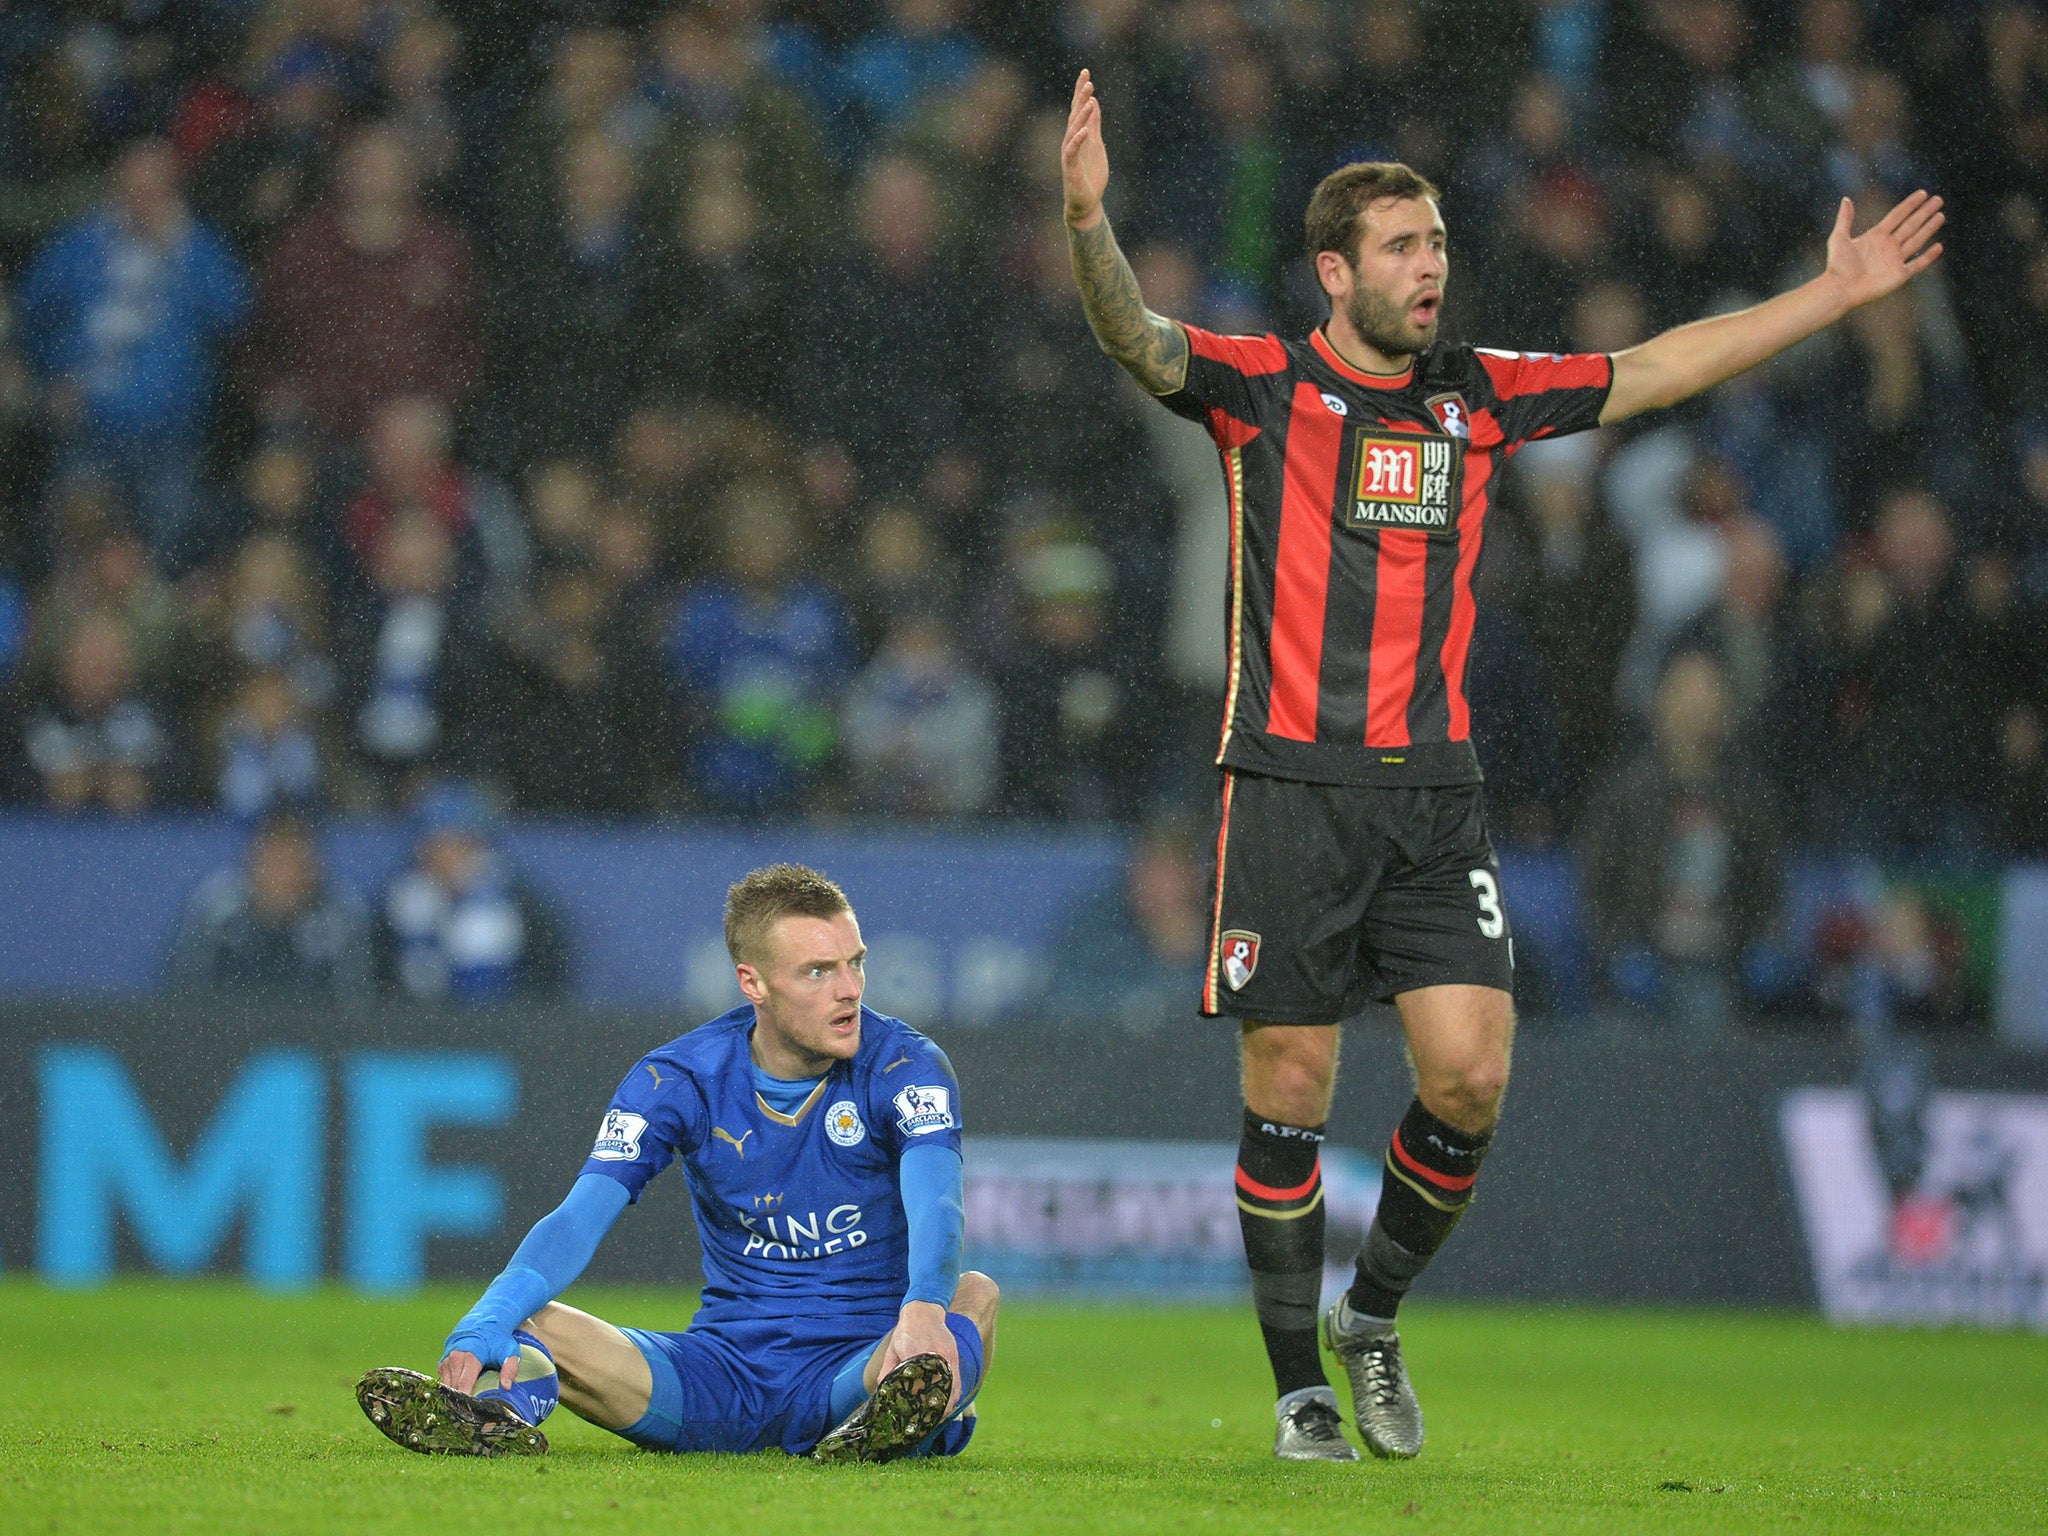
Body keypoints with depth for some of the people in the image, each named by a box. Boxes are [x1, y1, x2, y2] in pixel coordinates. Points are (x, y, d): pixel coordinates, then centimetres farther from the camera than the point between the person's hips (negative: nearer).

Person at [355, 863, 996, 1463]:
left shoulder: (902, 1064, -7)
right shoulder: (679, 1077, -2)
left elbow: (934, 1202, -25)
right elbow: (580, 1217, -12)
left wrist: (923, 1308, -49)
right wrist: (487, 1324, -33)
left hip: (861, 1361, -1)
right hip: (723, 1369, 2)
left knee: (974, 1293, -33)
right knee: (529, 1324, -21)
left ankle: (891, 1425, -61)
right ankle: (504, 1413, -54)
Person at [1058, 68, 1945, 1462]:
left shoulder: (1480, 396, 12)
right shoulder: (1263, 389, 0)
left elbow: (1658, 368, 18)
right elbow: (1136, 337, -17)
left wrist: (1838, 292, 18)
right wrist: (1088, 221, -38)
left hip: (1437, 796, 3)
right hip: (1293, 788, -3)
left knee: (1471, 1076, -7)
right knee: (1290, 1098, 0)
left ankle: (1373, 1318, 18)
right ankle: (1301, 1388, 14)